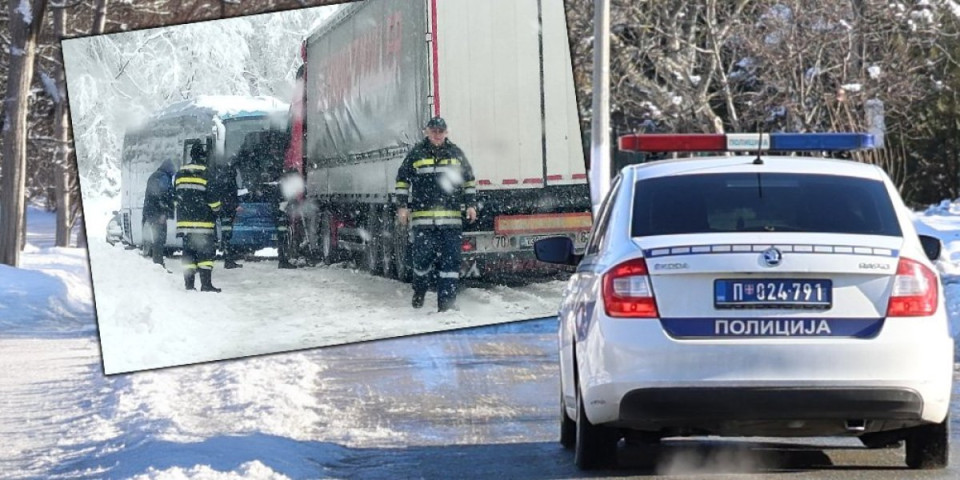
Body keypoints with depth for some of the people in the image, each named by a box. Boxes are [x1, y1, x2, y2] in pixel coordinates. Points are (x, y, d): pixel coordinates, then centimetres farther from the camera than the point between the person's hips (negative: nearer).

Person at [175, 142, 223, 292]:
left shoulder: (180, 173, 10)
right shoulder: (204, 173, -9)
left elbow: (176, 196, 16)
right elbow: (212, 196, -9)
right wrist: (217, 207, 10)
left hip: (185, 220, 6)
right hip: (203, 221, -6)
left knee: (189, 250, 9)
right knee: (206, 251, -3)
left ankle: (189, 284, 6)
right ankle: (206, 284, -10)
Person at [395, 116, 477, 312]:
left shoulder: (455, 153, 10)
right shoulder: (416, 154, 5)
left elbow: (469, 180, 18)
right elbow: (402, 180, 11)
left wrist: (471, 204, 11)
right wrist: (402, 206, 4)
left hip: (451, 218, 1)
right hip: (423, 218, -1)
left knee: (450, 258, -4)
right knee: (423, 257, -4)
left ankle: (447, 302, -3)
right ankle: (419, 292, 22)